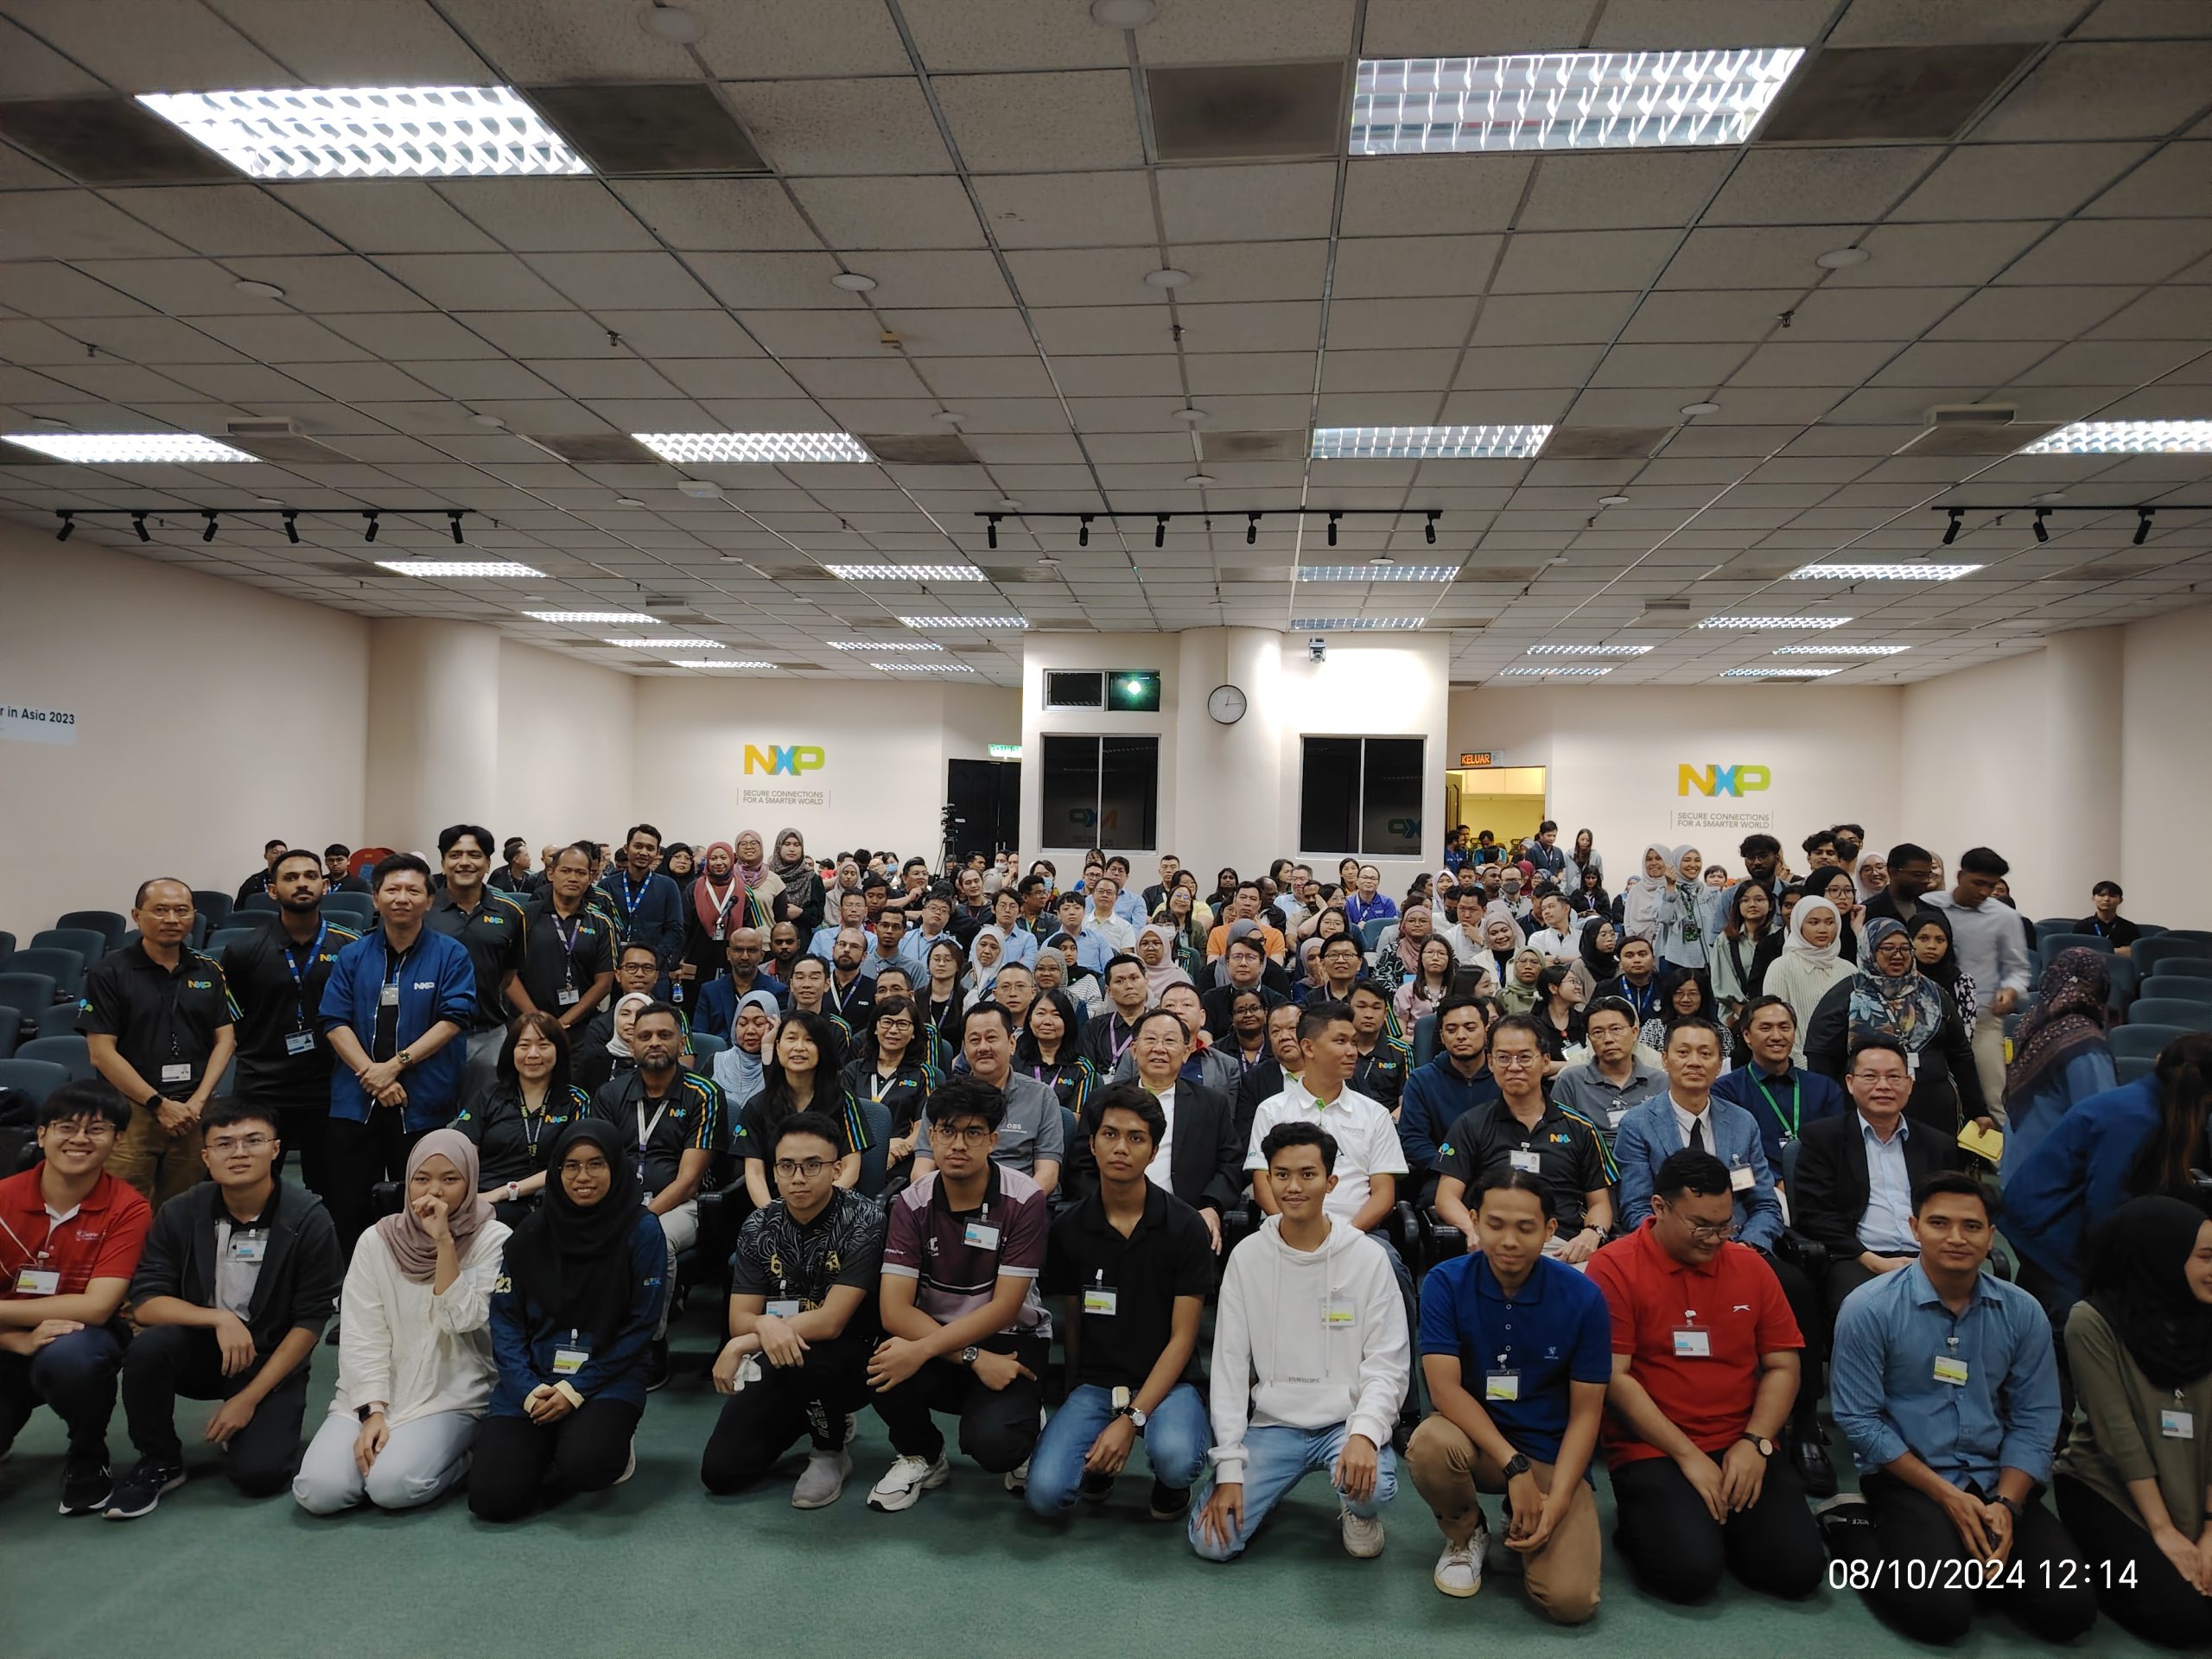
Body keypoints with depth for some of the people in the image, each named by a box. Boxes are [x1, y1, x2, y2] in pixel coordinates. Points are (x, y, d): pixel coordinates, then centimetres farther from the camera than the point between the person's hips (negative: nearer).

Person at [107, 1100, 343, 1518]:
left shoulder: (308, 1218, -15)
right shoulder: (180, 1214, -7)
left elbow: (309, 1322, -12)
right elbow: (144, 1303, -11)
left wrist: (250, 1398, -15)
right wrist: (219, 1318, -26)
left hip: (272, 1361, -3)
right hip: (200, 1349, 3)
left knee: (258, 1475, -22)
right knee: (147, 1348, -29)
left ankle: (254, 1422, 14)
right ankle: (160, 1462, -4)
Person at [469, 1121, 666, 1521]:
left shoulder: (642, 1230, -7)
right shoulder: (532, 1233, 3)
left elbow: (641, 1325, -7)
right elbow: (505, 1319, 3)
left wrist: (576, 1389, -13)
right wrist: (529, 1390, -12)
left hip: (608, 1379, -3)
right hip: (531, 1380, 3)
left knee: (582, 1464, -31)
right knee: (493, 1498, -15)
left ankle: (614, 1444, 5)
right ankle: (546, 1450, 17)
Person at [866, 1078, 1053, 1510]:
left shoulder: (1024, 1200, -16)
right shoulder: (912, 1204, -9)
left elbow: (1004, 1308, -17)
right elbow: (895, 1310, -16)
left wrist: (923, 1350, -29)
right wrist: (975, 1359, -26)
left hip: (1010, 1338, -2)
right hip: (934, 1334, 2)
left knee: (990, 1442, -29)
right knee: (885, 1371, -30)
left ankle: (1024, 1440, 11)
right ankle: (922, 1458, 4)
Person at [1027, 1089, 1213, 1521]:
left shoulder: (1185, 1227, -7)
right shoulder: (1070, 1228, 1)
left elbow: (1182, 1338, -8)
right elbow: (1072, 1322, 10)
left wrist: (1131, 1419, -16)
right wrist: (1075, 1408, 7)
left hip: (1166, 1382, -2)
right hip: (1094, 1383, 2)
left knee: (1176, 1459, -34)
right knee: (1045, 1494, -21)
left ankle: (1170, 1483, 5)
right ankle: (1098, 1457, 14)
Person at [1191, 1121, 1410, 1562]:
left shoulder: (1368, 1257, -5)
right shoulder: (1247, 1257, -1)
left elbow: (1387, 1364, -6)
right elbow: (1229, 1366, -1)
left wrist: (1364, 1432, -25)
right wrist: (1229, 1468, -8)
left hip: (1346, 1421, -1)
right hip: (1273, 1425, 1)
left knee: (1371, 1486, -33)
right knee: (1212, 1540, -16)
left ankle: (1358, 1514, 5)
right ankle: (1264, 1485, 16)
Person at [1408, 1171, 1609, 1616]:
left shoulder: (1583, 1298, -12)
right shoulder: (1445, 1282, -14)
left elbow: (1585, 1412, -7)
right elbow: (1445, 1389, -19)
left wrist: (1556, 1501, -17)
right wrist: (1515, 1467, -26)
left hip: (1551, 1452, 0)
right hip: (1471, 1435, 0)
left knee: (1571, 1601, -20)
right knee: (1429, 1444, -35)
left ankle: (1517, 1522, 17)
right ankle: (1465, 1534, 1)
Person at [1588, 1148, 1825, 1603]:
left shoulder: (1750, 1266, 8)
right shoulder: (1615, 1268, -8)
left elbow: (1782, 1366, 9)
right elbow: (1614, 1377, -11)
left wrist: (1755, 1443, -7)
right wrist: (1687, 1455, -14)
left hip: (1742, 1449, 5)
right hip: (1653, 1450, -4)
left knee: (1799, 1568, -14)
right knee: (1690, 1570, -24)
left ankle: (1715, 1522, 16)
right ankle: (1647, 1520, 10)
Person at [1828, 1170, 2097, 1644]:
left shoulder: (2022, 1312, 0)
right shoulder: (1868, 1309, -13)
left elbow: (2035, 1420, 3)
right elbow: (1859, 1419, -10)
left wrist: (2005, 1504, -11)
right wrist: (1948, 1495, -14)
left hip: (1995, 1477, 5)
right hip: (1906, 1478, -4)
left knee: (2071, 1610, -13)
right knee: (1941, 1613, -23)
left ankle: (1974, 1557, 14)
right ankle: (1868, 1552, 8)